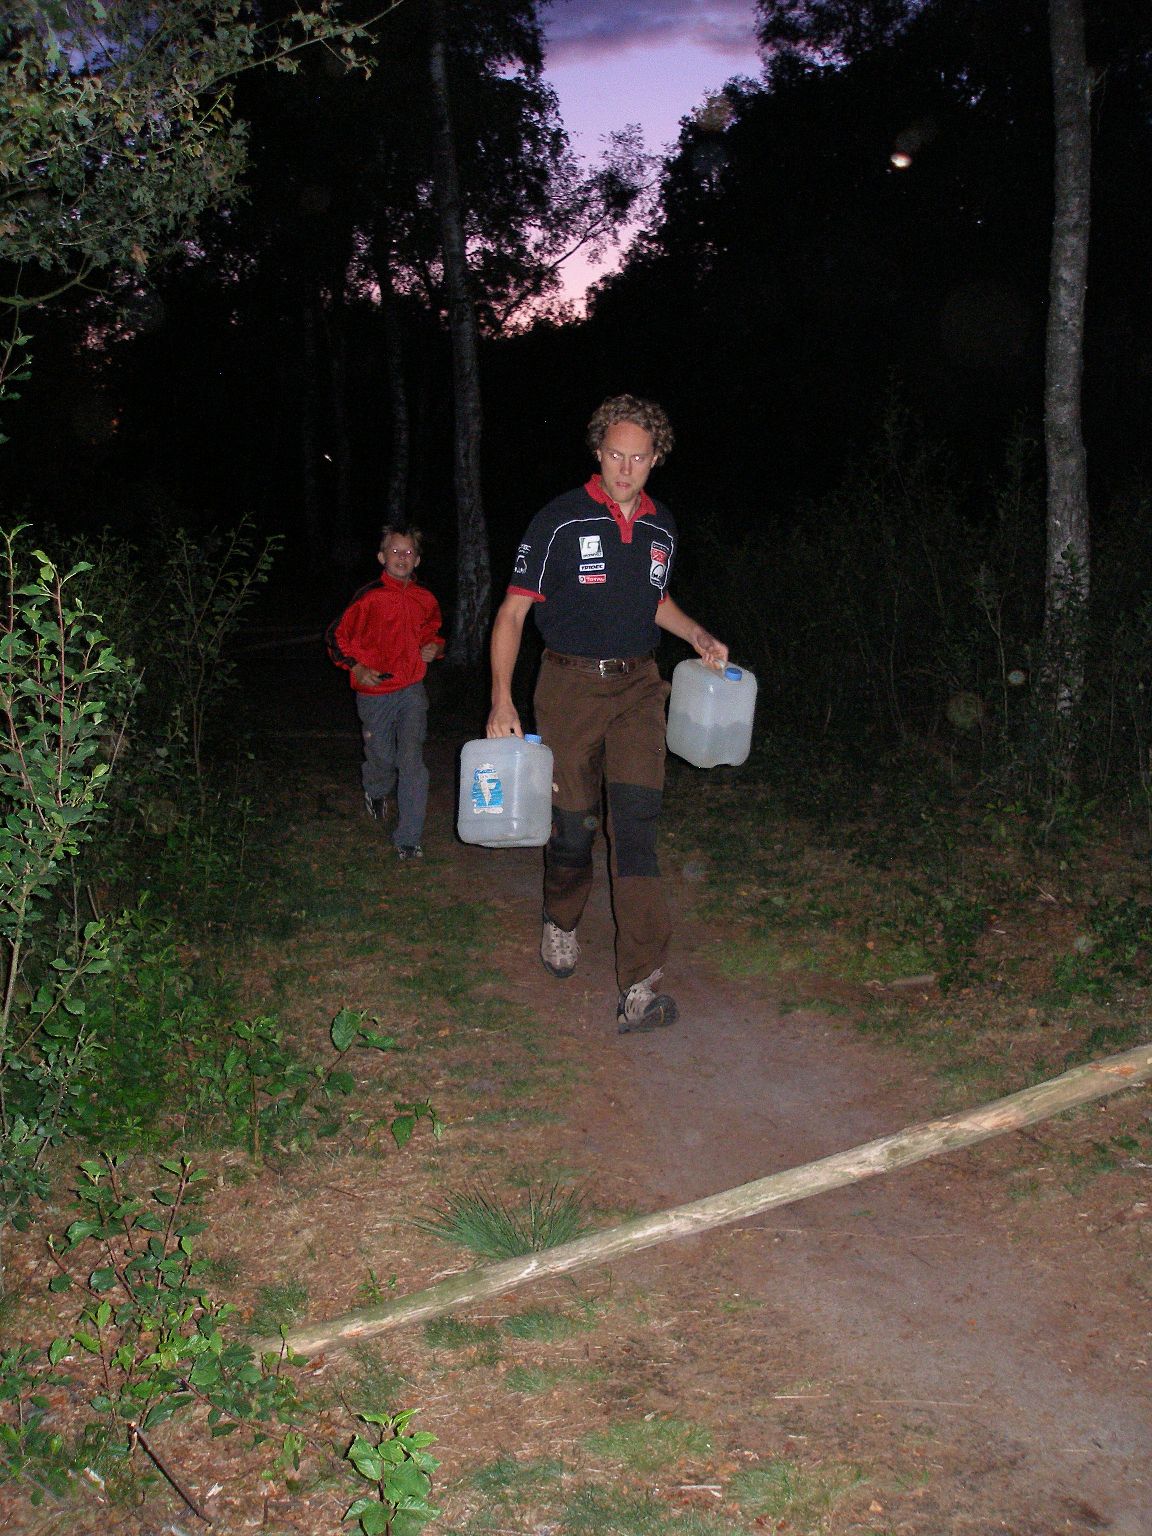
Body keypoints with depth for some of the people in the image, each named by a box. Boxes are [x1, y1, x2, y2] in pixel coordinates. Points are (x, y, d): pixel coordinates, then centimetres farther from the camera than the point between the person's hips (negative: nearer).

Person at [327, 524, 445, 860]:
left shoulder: (425, 599, 2)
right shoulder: (369, 597, -10)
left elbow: (434, 632, 22)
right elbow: (337, 635, -2)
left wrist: (434, 648, 1)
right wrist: (356, 668, -13)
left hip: (411, 690, 2)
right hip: (375, 692, -2)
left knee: (412, 762, -10)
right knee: (382, 759, 12)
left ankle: (409, 839, -4)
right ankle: (375, 792, 50)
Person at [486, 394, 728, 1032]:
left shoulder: (661, 526, 7)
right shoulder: (561, 520, -8)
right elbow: (513, 611, -7)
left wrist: (698, 636, 10)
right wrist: (502, 698, -15)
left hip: (638, 686, 2)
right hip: (570, 685, -2)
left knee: (636, 821, -11)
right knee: (573, 823, 5)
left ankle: (640, 987, -14)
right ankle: (560, 921, 38)